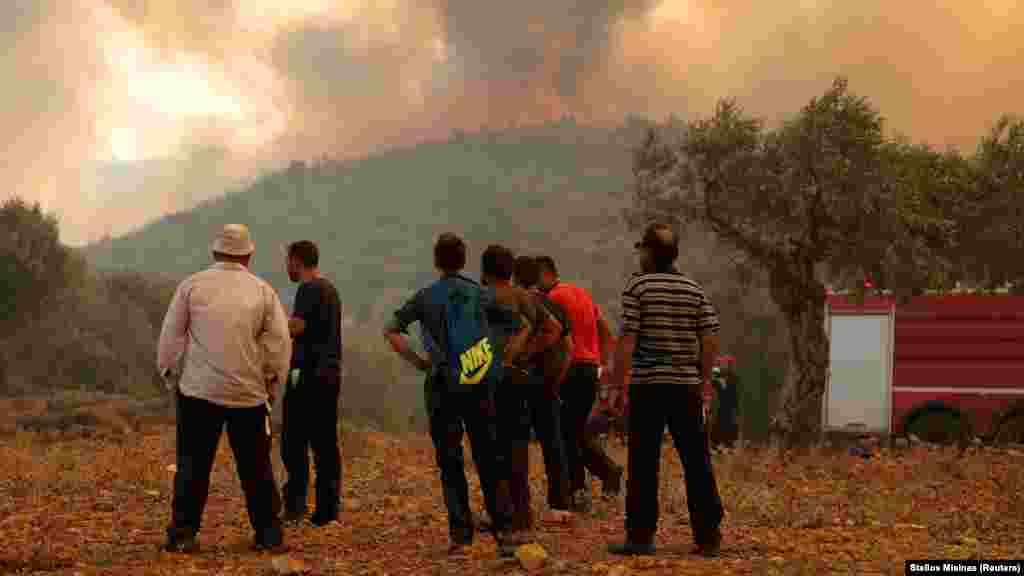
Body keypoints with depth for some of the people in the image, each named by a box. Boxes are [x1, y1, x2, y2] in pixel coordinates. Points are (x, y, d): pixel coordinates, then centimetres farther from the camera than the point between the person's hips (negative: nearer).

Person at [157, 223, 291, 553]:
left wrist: (171, 378, 12)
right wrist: (271, 383, 10)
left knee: (192, 465, 4)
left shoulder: (192, 285, 1)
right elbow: (280, 343, -1)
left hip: (198, 391, -1)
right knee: (256, 467, 11)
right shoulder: (263, 291, 4)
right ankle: (269, 534, 16)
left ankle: (183, 534, 2)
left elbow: (170, 337, 1)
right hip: (250, 393, 1)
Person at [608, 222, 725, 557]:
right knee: (697, 463, 6)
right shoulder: (695, 290, 9)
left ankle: (641, 536, 1)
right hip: (686, 386, 4)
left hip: (647, 385, -3)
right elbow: (710, 340, 4)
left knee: (644, 463, 1)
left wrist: (617, 385, -4)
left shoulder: (638, 286, -3)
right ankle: (708, 536, 7)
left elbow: (627, 340, -8)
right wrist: (703, 381, 12)